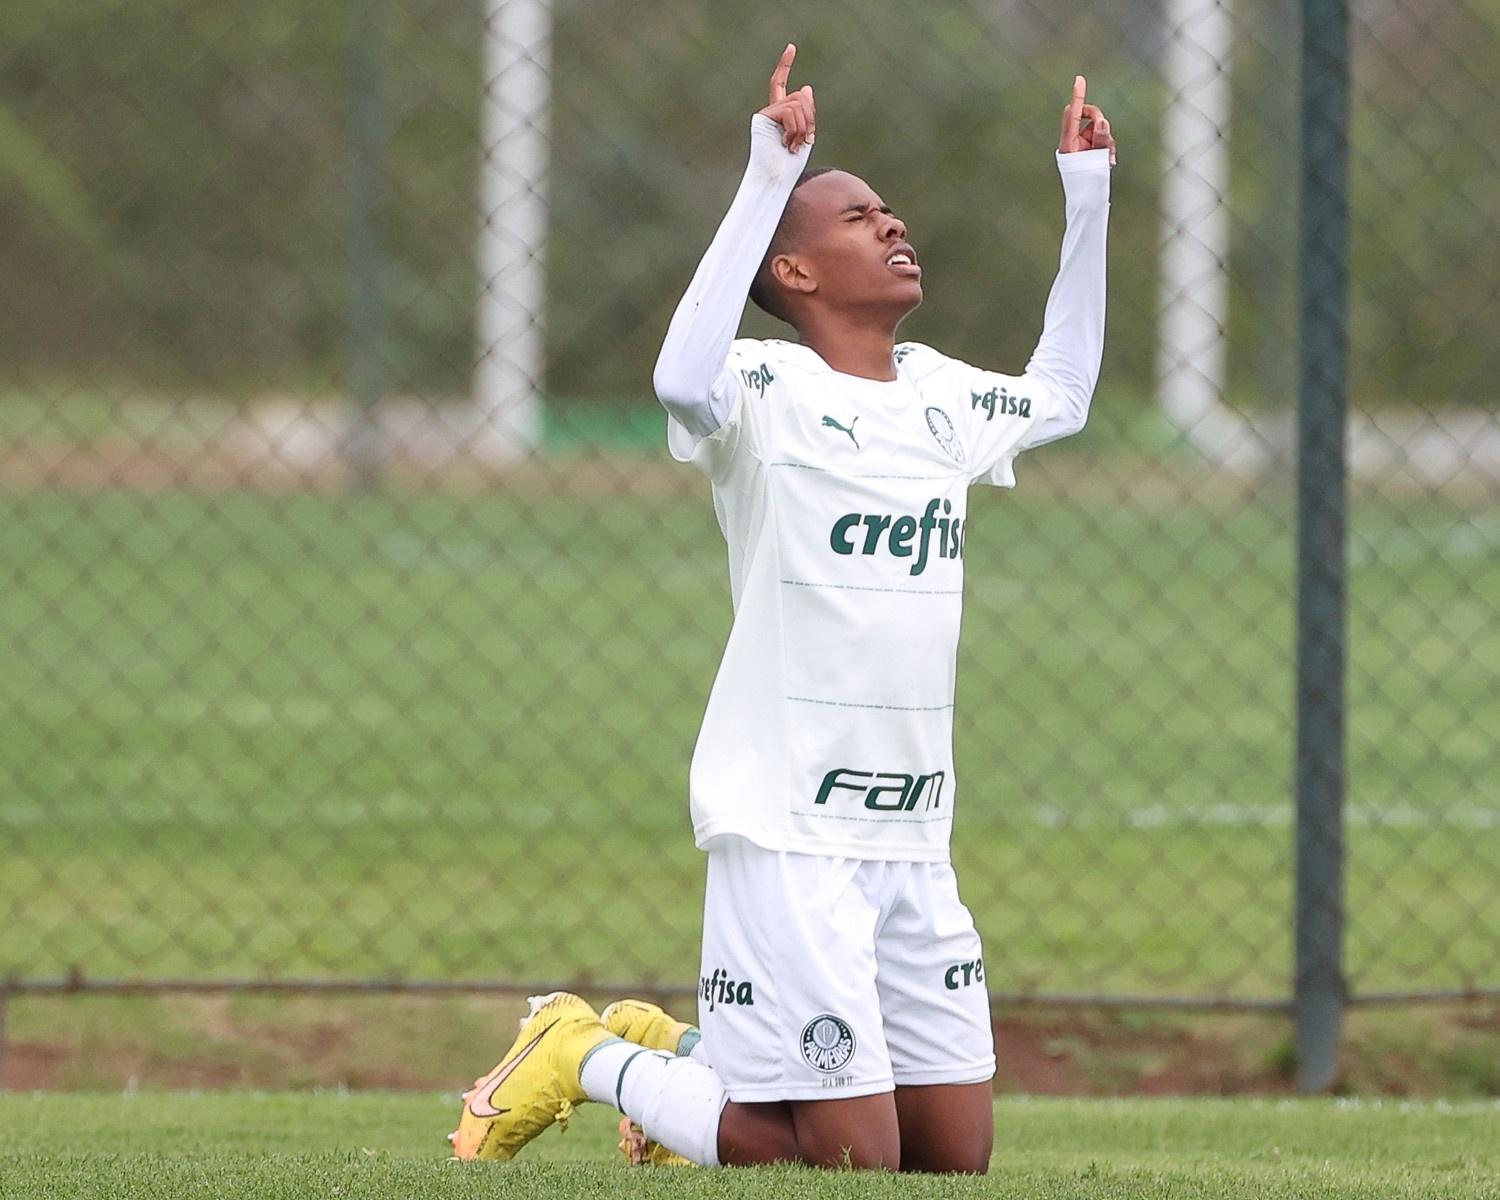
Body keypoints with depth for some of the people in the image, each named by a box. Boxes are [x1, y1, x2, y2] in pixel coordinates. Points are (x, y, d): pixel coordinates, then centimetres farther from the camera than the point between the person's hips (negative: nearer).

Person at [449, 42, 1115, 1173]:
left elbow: (1057, 395, 34)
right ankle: (584, 1058, 11)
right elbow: (684, 378, -33)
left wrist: (1088, 202, 26)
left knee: (957, 1154, 9)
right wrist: (768, 179, -32)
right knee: (850, 1162, -9)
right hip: (788, 831, -7)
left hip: (914, 839, 8)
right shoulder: (769, 390, -9)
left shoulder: (939, 393, 13)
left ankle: (681, 1049, 28)